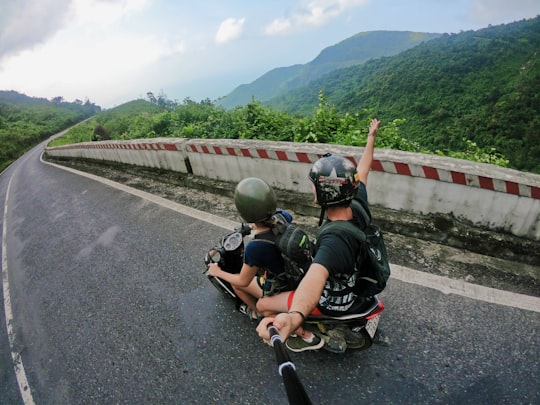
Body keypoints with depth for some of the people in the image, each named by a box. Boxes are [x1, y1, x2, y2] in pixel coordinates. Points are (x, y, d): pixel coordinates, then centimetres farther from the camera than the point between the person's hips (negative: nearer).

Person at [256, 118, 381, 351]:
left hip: (333, 303, -7)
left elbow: (316, 279, -62)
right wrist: (371, 137, 13)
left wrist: (294, 317, -81)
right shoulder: (358, 207, -20)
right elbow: (362, 171, -3)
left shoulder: (335, 241, -42)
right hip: (357, 285, 7)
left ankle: (308, 335, 12)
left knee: (263, 304, -1)